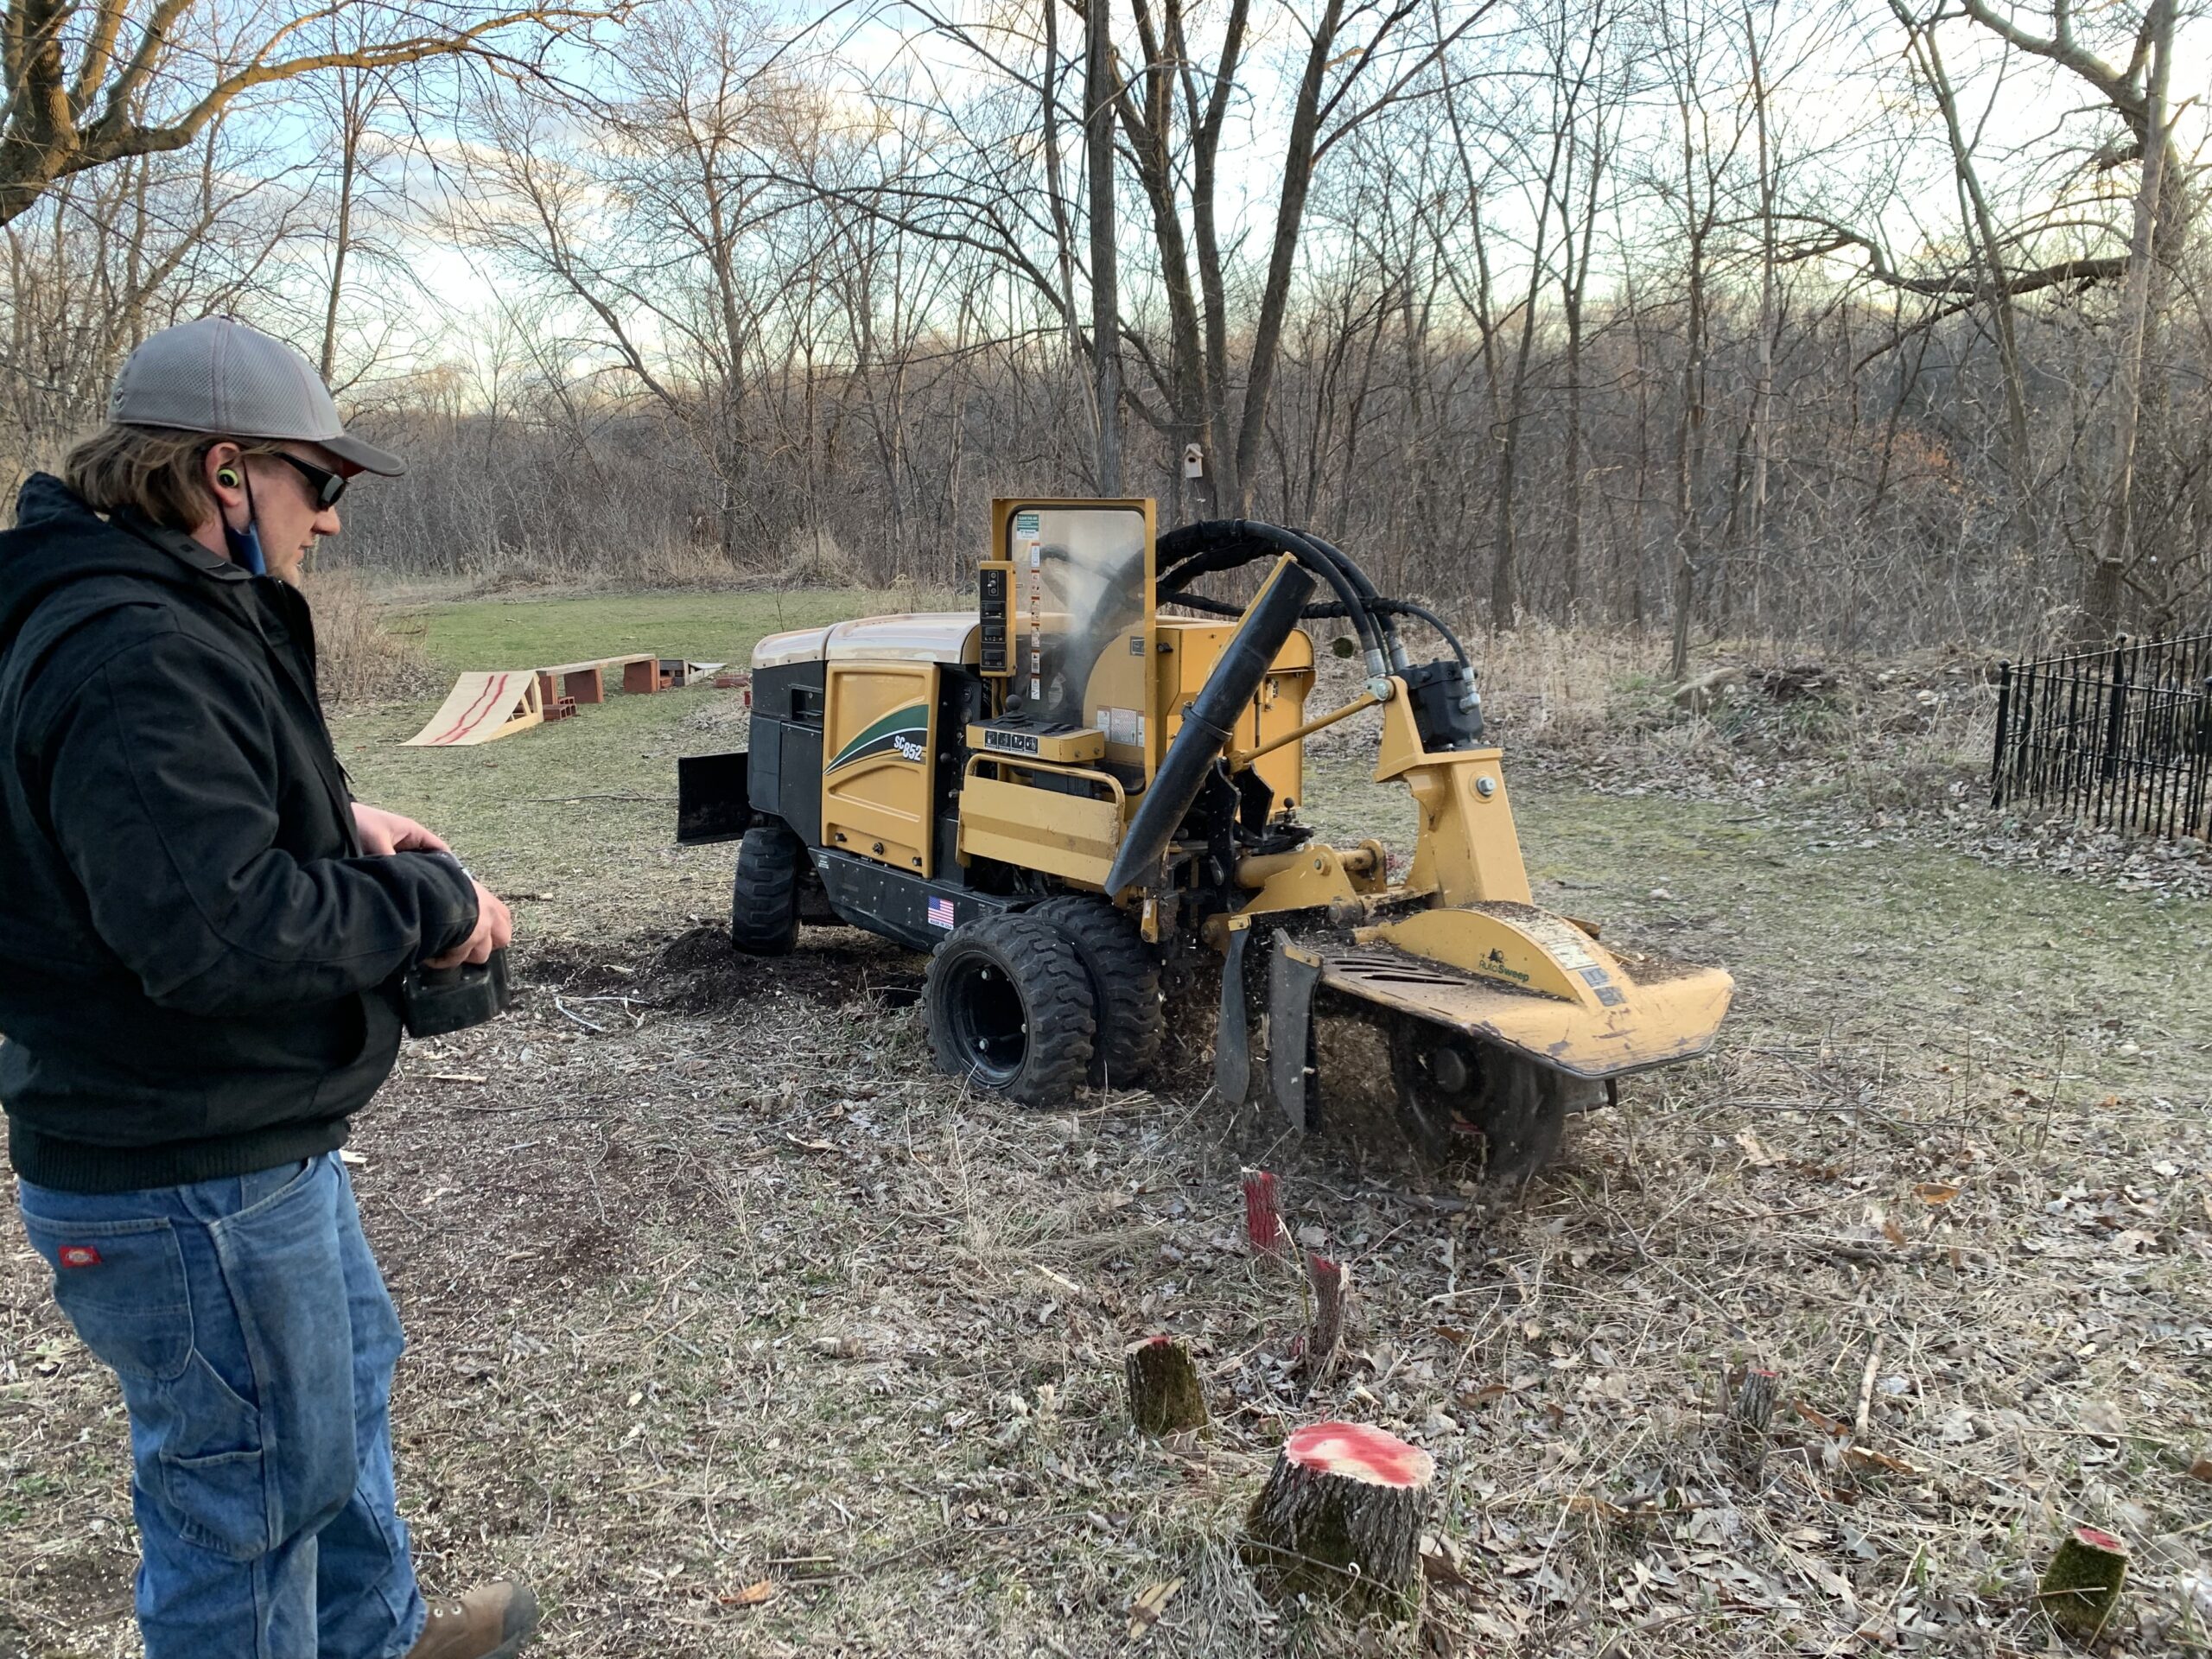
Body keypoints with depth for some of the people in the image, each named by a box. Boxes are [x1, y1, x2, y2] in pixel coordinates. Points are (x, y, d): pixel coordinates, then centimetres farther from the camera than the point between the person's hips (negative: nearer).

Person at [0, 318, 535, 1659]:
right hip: (187, 1186, -12)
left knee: (348, 1372, 29)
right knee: (256, 1487, 7)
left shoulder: (176, 615, 8)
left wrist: (334, 818, 5)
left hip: (254, 1139, 12)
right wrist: (426, 906, -20)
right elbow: (212, 928, -33)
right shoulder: (134, 654, -27)